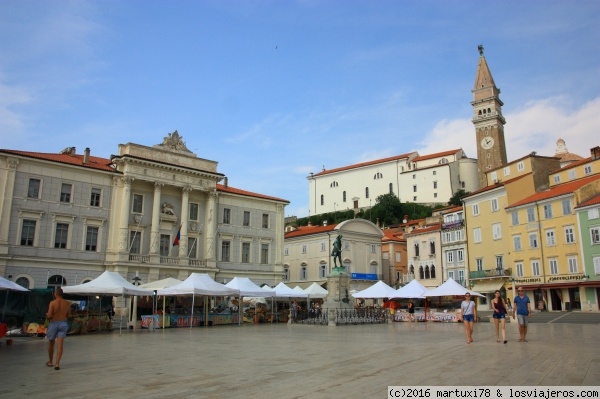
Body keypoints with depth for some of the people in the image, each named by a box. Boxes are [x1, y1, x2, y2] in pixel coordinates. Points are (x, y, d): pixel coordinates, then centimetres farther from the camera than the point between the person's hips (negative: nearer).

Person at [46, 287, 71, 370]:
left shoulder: (52, 303, -11)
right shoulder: (67, 303, 0)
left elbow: (49, 315, -15)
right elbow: (68, 316, 5)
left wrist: (47, 314, 7)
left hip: (54, 324, -2)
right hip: (63, 324, 2)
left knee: (51, 344, 17)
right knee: (60, 345, 0)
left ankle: (50, 362, 32)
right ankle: (57, 363, -9)